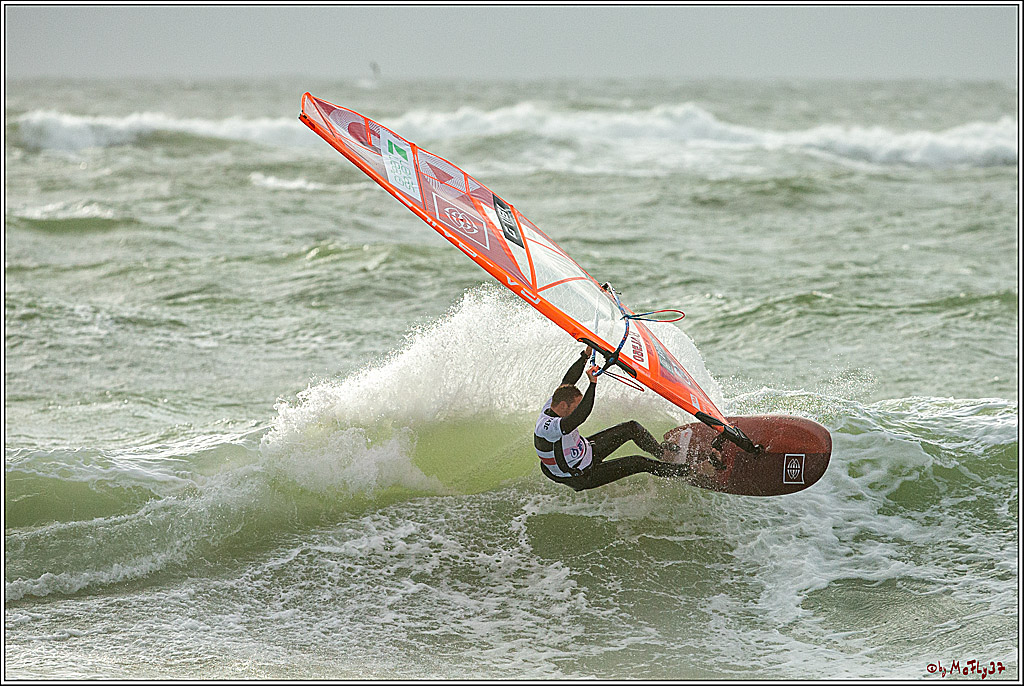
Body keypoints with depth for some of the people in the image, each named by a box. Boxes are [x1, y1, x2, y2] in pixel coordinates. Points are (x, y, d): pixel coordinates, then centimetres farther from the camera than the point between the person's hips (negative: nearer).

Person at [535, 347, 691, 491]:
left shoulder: (551, 405, -13)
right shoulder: (547, 427, -40)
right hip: (581, 478, -9)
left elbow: (567, 381, 1)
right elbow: (580, 416, -54)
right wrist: (592, 383, -53)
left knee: (632, 428, 7)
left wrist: (586, 354, -2)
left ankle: (661, 450, 33)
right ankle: (683, 471, 13)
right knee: (639, 463, -8)